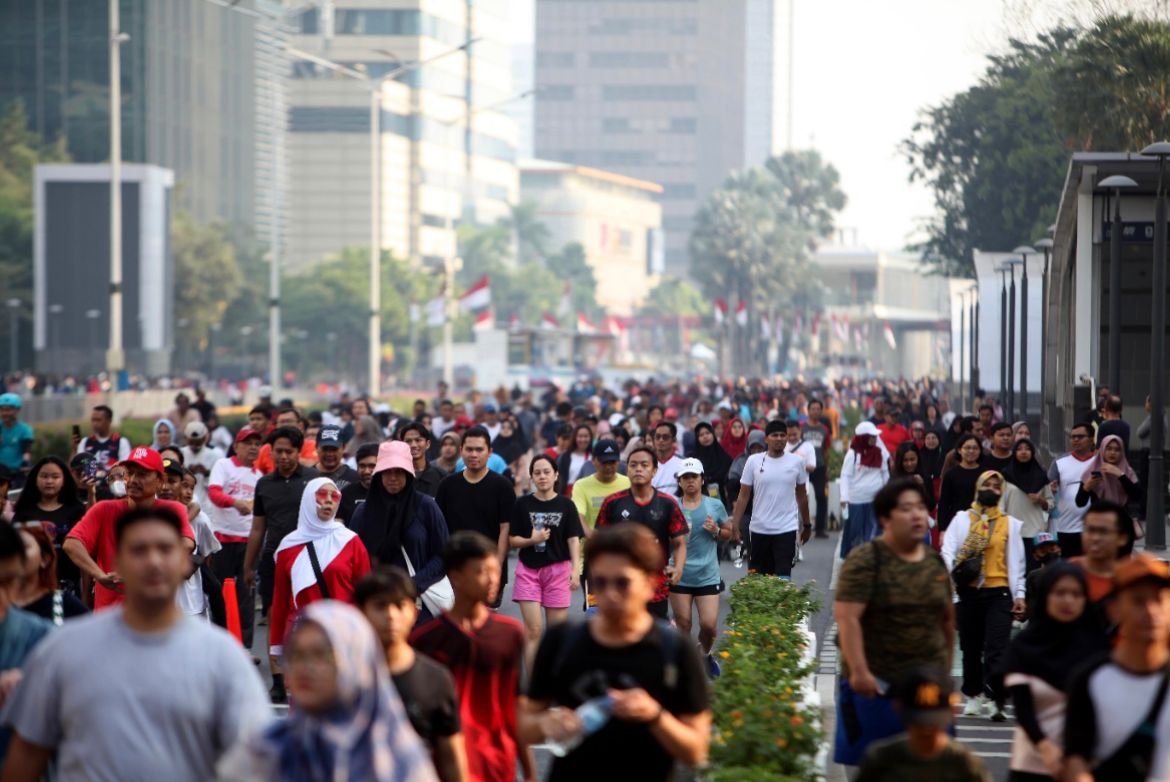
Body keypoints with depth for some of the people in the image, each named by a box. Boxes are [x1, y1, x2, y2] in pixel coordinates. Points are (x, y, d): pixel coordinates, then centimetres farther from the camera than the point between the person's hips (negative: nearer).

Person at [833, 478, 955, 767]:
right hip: (877, 683, -5)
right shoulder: (865, 561, -8)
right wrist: (858, 671, -23)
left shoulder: (935, 561, 10)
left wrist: (946, 666, 17)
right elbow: (847, 617, -16)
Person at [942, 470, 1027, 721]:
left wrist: (1019, 594, 4)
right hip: (969, 591, 1)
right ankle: (974, 695, 25)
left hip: (999, 592, -1)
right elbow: (948, 549, -2)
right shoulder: (962, 519, 10)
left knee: (997, 648, -12)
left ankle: (995, 700, -14)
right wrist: (953, 570, -22)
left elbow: (1016, 561, 11)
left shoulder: (1010, 524, 12)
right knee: (971, 647, 9)